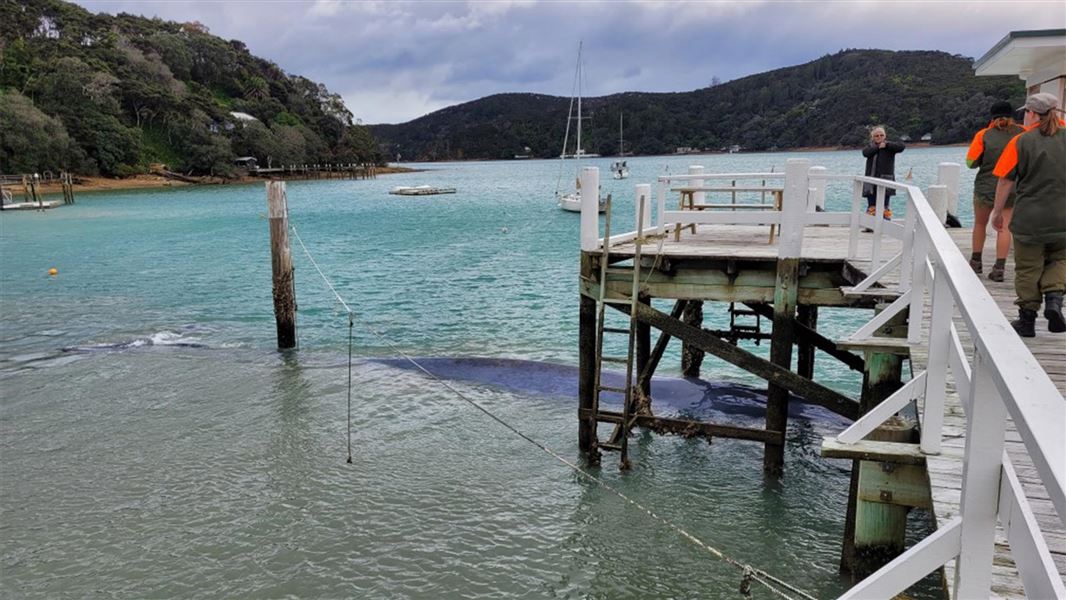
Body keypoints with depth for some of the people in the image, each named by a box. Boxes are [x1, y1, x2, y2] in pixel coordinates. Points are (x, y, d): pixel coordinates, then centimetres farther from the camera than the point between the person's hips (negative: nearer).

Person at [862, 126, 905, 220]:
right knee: (871, 207, 6)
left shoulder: (889, 145, 5)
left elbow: (901, 146, -12)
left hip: (885, 179, -2)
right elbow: (865, 152, -10)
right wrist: (878, 147, -13)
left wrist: (886, 145, -14)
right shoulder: (870, 145, 12)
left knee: (884, 206, -1)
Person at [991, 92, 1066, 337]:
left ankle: (1027, 320, 12)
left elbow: (1006, 180, -5)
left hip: (1029, 218, -3)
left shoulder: (1021, 142, -6)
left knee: (1028, 269, 7)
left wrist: (997, 211, 4)